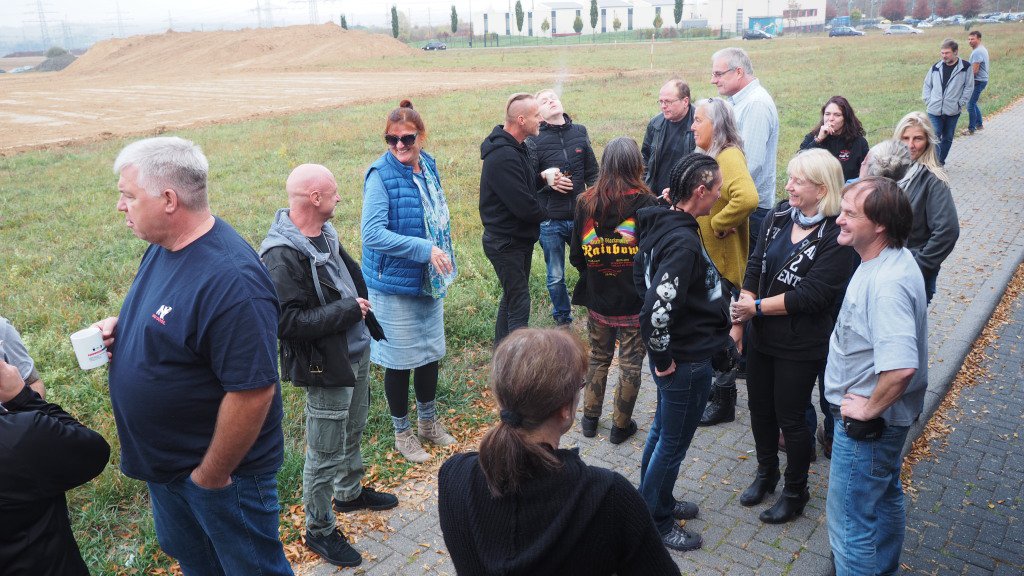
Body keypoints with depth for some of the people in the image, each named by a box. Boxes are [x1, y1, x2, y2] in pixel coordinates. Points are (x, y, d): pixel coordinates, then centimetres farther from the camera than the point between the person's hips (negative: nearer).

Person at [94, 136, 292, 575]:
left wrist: (211, 477, -20)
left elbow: (253, 391, -30)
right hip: (163, 458, 9)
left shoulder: (230, 280, -31)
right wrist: (120, 326, -4)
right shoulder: (162, 247, -2)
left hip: (220, 470, -9)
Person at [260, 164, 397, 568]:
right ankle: (319, 530, 26)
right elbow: (288, 322, -28)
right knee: (325, 453, 6)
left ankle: (350, 492, 50)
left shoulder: (324, 232, 2)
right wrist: (347, 310, -22)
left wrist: (361, 305, 6)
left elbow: (350, 272, 20)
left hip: (357, 353, 9)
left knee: (353, 431, 27)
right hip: (326, 367, -9)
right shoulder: (282, 254, -25)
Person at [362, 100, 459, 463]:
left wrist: (442, 259, 13)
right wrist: (425, 249, -29)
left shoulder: (427, 166, 2)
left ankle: (428, 422, 39)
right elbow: (373, 234, -27)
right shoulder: (381, 175, -19)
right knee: (400, 360, 7)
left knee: (431, 352, 18)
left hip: (429, 282, 7)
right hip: (395, 286, -7)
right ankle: (402, 433, 28)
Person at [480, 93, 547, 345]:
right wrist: (545, 213, -8)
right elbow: (524, 206, -27)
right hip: (507, 243, -11)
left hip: (517, 239, 11)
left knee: (511, 298, 20)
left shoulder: (514, 148, 8)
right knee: (518, 305, -6)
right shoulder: (504, 157, -26)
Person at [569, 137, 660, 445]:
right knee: (630, 365, 13)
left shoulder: (586, 202, -7)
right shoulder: (647, 204, -16)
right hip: (635, 303, -3)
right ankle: (621, 425, 25)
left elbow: (576, 256, -1)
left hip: (597, 300, 3)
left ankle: (590, 418, 33)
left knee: (598, 358, 21)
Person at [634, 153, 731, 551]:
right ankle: (656, 523, 27)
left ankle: (655, 501, 44)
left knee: (662, 430, 24)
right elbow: (657, 311, -36)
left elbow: (641, 272, 15)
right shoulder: (684, 242, -30)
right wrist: (663, 360, -20)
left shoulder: (659, 223, 0)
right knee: (673, 443, 9)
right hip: (686, 360, -9)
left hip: (676, 350, 10)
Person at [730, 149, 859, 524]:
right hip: (762, 336, 6)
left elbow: (811, 296, -23)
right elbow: (755, 268, 0)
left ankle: (795, 492, 33)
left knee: (790, 418, 9)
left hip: (800, 345, -6)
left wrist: (757, 307, -17)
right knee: (759, 408, 19)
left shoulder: (836, 236, -19)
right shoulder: (779, 216, -1)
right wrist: (739, 322, -5)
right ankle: (766, 472, 45)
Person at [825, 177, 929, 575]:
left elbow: (902, 367, -41)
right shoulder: (889, 260, 1)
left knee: (850, 523, 4)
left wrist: (870, 408, -24)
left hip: (866, 423, -11)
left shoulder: (887, 282, -31)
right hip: (885, 419, 11)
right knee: (885, 500, 28)